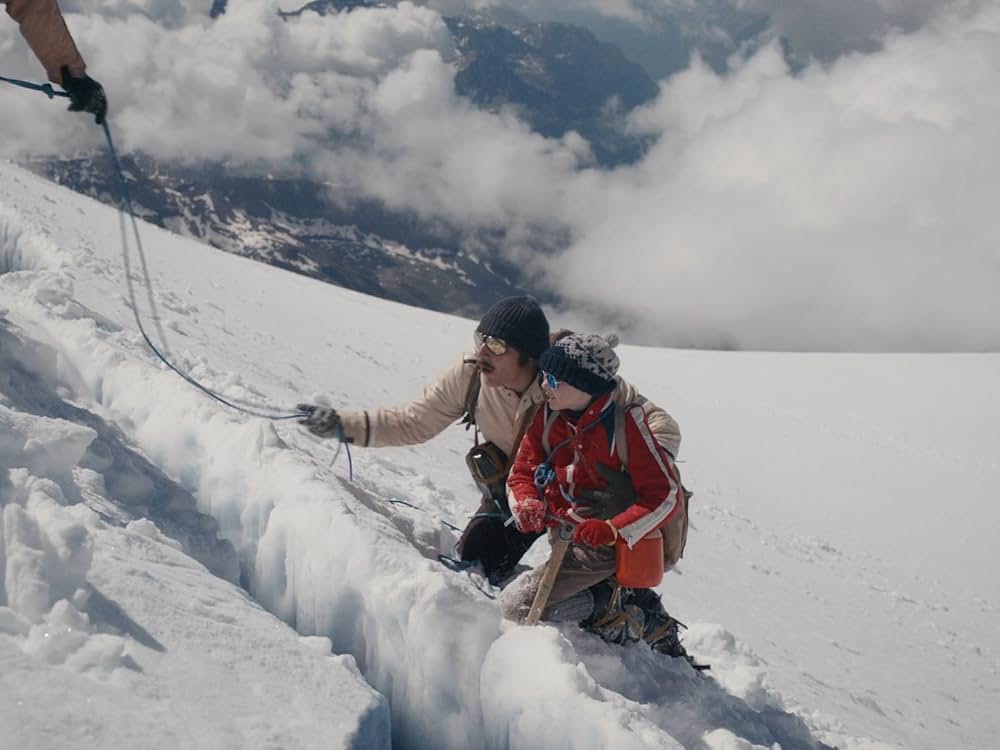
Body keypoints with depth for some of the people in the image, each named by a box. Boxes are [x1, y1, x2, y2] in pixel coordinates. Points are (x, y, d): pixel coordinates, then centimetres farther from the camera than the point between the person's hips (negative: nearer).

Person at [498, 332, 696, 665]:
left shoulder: (625, 422, -21)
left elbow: (665, 496, -21)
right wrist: (527, 507, -21)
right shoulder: (549, 416, -4)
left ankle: (615, 606, -4)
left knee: (516, 605, -15)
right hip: (568, 537, 7)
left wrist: (612, 530, -35)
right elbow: (522, 473, 2)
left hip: (608, 546, -7)